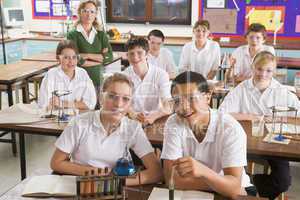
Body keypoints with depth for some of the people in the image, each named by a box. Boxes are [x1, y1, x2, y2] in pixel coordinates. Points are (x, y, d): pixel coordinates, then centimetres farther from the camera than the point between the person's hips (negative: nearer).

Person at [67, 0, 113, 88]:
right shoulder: (73, 35, -2)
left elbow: (110, 57, -3)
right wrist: (100, 59, -5)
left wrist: (88, 55, -12)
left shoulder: (101, 34, 9)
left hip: (98, 80, 3)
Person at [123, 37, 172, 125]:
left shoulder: (161, 74, -7)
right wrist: (133, 114, -31)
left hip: (156, 120, -1)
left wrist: (153, 116, -35)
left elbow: (168, 108, -15)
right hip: (132, 121, 1)